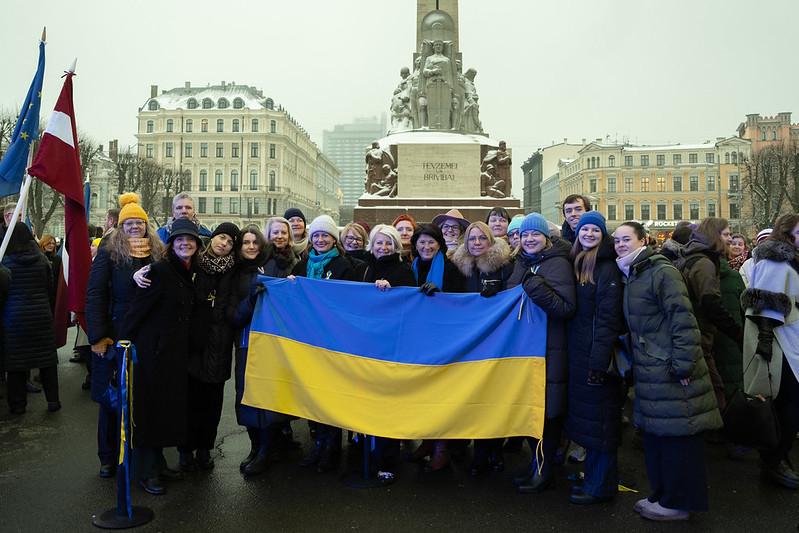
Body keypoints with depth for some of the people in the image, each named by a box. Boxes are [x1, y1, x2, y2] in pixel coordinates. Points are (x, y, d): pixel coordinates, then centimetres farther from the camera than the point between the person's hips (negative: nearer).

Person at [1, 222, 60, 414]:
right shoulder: (42, 259, -4)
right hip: (41, 316, 2)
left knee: (15, 360, 8)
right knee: (47, 357, 9)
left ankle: (18, 404, 15)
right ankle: (53, 399, 14)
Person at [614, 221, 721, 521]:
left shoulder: (662, 272, -13)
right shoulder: (630, 276, 16)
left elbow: (683, 320, -18)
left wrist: (683, 366, -21)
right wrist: (634, 365, 21)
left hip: (670, 372, -9)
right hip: (649, 372, 9)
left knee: (677, 436, 1)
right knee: (654, 434, 16)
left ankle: (677, 505, 14)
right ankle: (663, 495, 29)